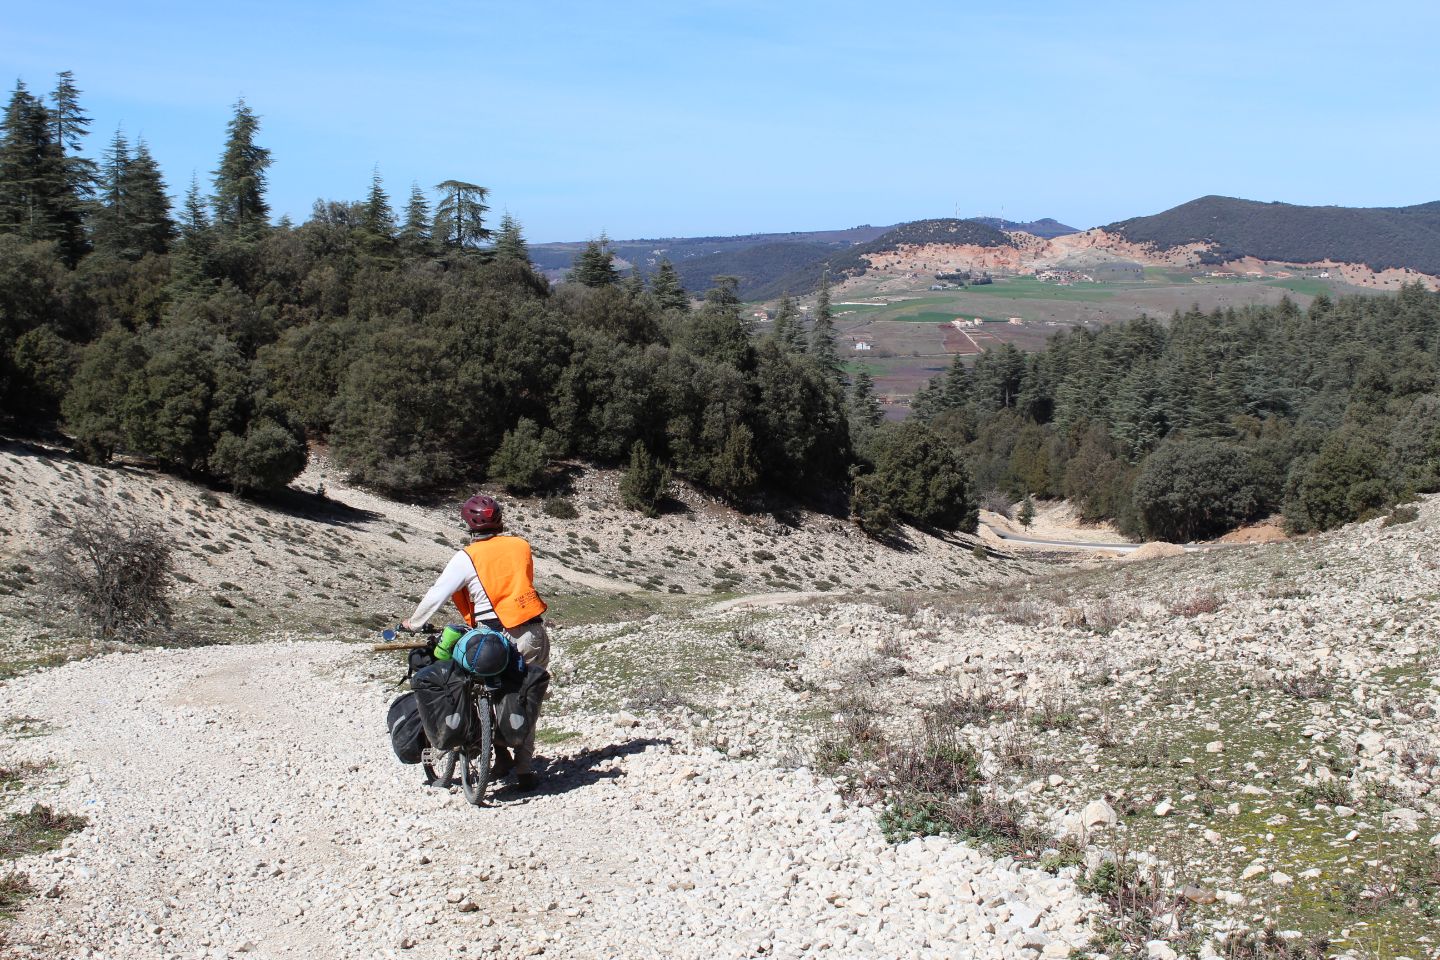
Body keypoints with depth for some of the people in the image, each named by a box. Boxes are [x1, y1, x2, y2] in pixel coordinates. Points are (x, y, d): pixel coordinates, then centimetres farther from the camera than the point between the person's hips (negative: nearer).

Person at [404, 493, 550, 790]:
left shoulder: (466, 558, -4)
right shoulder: (521, 546, 8)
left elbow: (436, 596, 0)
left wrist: (413, 623, 17)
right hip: (535, 633, 3)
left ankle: (500, 752, 11)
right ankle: (525, 770, 12)